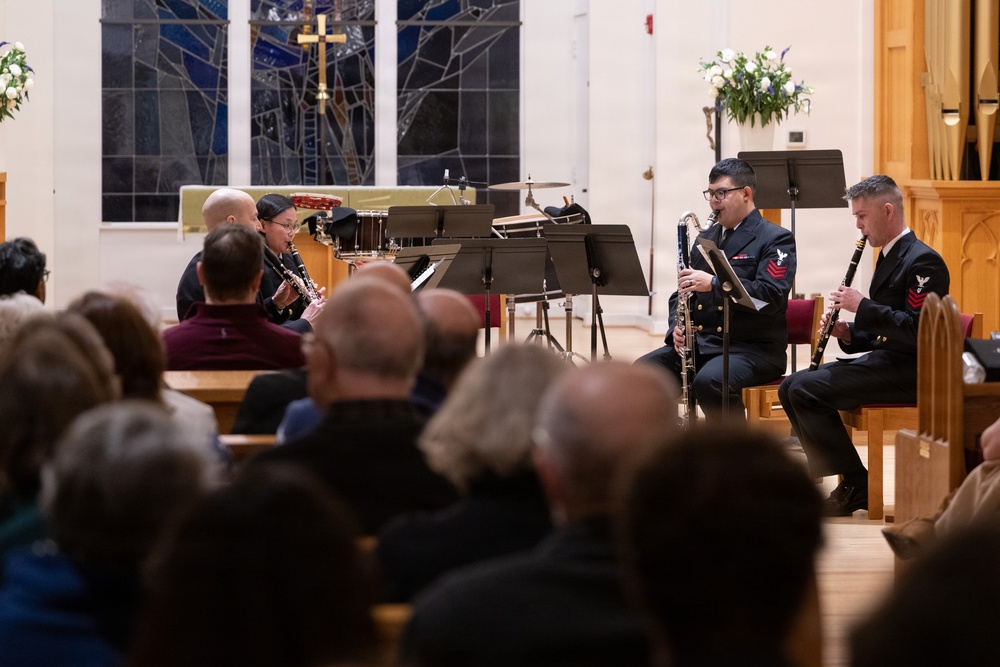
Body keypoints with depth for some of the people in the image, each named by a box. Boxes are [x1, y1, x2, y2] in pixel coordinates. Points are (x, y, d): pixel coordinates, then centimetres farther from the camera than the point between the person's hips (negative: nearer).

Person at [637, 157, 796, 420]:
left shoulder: (776, 239, -3)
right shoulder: (705, 238, 18)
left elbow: (771, 296, -18)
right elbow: (682, 294, 20)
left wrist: (714, 284, -27)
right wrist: (677, 326, -2)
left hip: (754, 348, -7)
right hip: (700, 343, 7)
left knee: (710, 381, -36)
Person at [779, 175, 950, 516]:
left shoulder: (923, 261, -13)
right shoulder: (889, 257, 18)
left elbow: (918, 330, -24)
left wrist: (862, 306, -19)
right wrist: (847, 333, 2)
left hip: (908, 372, -10)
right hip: (884, 360, 10)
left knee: (805, 390, -21)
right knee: (790, 387, 2)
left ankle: (857, 486, -15)